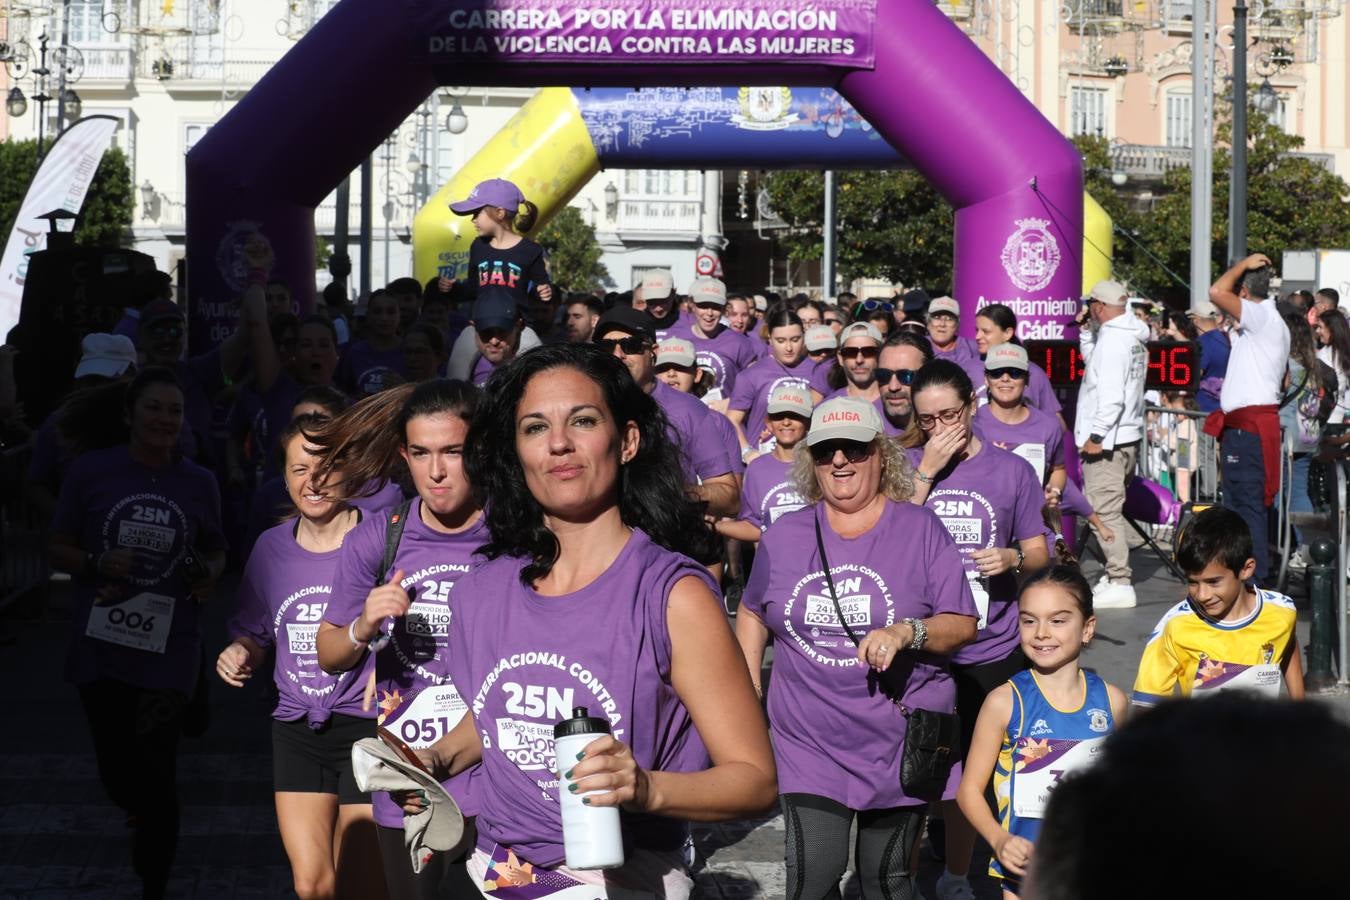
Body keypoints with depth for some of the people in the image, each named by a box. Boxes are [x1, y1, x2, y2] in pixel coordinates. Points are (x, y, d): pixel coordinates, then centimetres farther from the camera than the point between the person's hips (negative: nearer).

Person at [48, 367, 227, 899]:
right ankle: (147, 819, 48)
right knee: (117, 773, 12)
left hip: (169, 652, 0)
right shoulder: (91, 471, -6)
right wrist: (97, 564, -19)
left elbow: (216, 551, 15)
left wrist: (210, 574, -6)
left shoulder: (200, 483, 0)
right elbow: (58, 551, 1)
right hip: (101, 648, 0)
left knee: (157, 776, -3)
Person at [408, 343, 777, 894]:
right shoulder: (481, 594, 0)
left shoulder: (674, 594, -14)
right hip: (489, 878, 5)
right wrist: (439, 760, 3)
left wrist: (647, 789, -30)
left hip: (620, 884, -4)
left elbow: (755, 780, -15)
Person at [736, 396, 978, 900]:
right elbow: (752, 612, 19)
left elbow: (963, 624, -4)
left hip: (898, 740, -1)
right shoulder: (784, 536, 6)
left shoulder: (920, 529, -2)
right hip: (809, 740, 1)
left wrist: (906, 632, -23)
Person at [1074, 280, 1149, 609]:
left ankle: (1119, 583, -11)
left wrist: (1096, 436, -20)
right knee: (1111, 509, 17)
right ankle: (1115, 576, 24)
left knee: (1104, 510, -10)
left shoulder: (1112, 338, -16)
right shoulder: (1133, 336, 15)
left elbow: (1111, 394, -23)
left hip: (1108, 441, -11)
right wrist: (1086, 329, 22)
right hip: (1128, 436, 11)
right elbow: (1093, 358, 28)